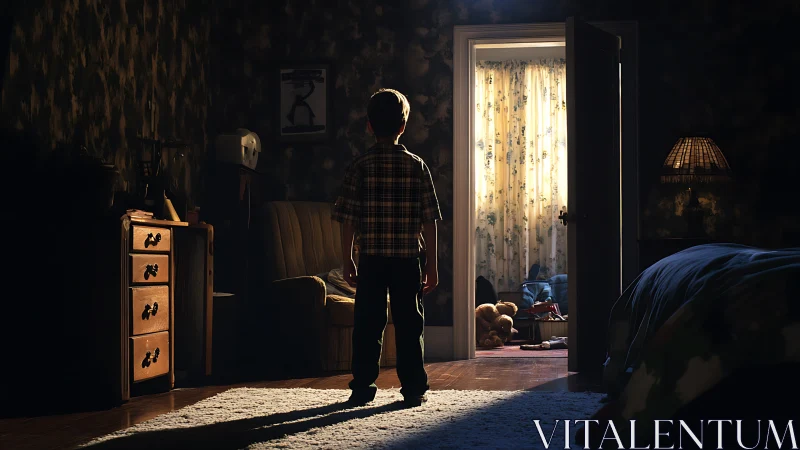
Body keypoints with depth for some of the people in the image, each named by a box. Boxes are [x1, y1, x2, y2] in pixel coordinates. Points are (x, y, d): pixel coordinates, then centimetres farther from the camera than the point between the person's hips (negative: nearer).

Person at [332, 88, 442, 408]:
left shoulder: (359, 167, -1)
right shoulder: (416, 166, -1)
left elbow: (347, 219, -2)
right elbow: (429, 220, -2)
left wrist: (347, 261, 6)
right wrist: (431, 263, 4)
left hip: (371, 260, 0)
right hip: (408, 260, 0)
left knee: (367, 323, 6)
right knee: (409, 324, 6)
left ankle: (362, 387, 9)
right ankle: (413, 389, 9)